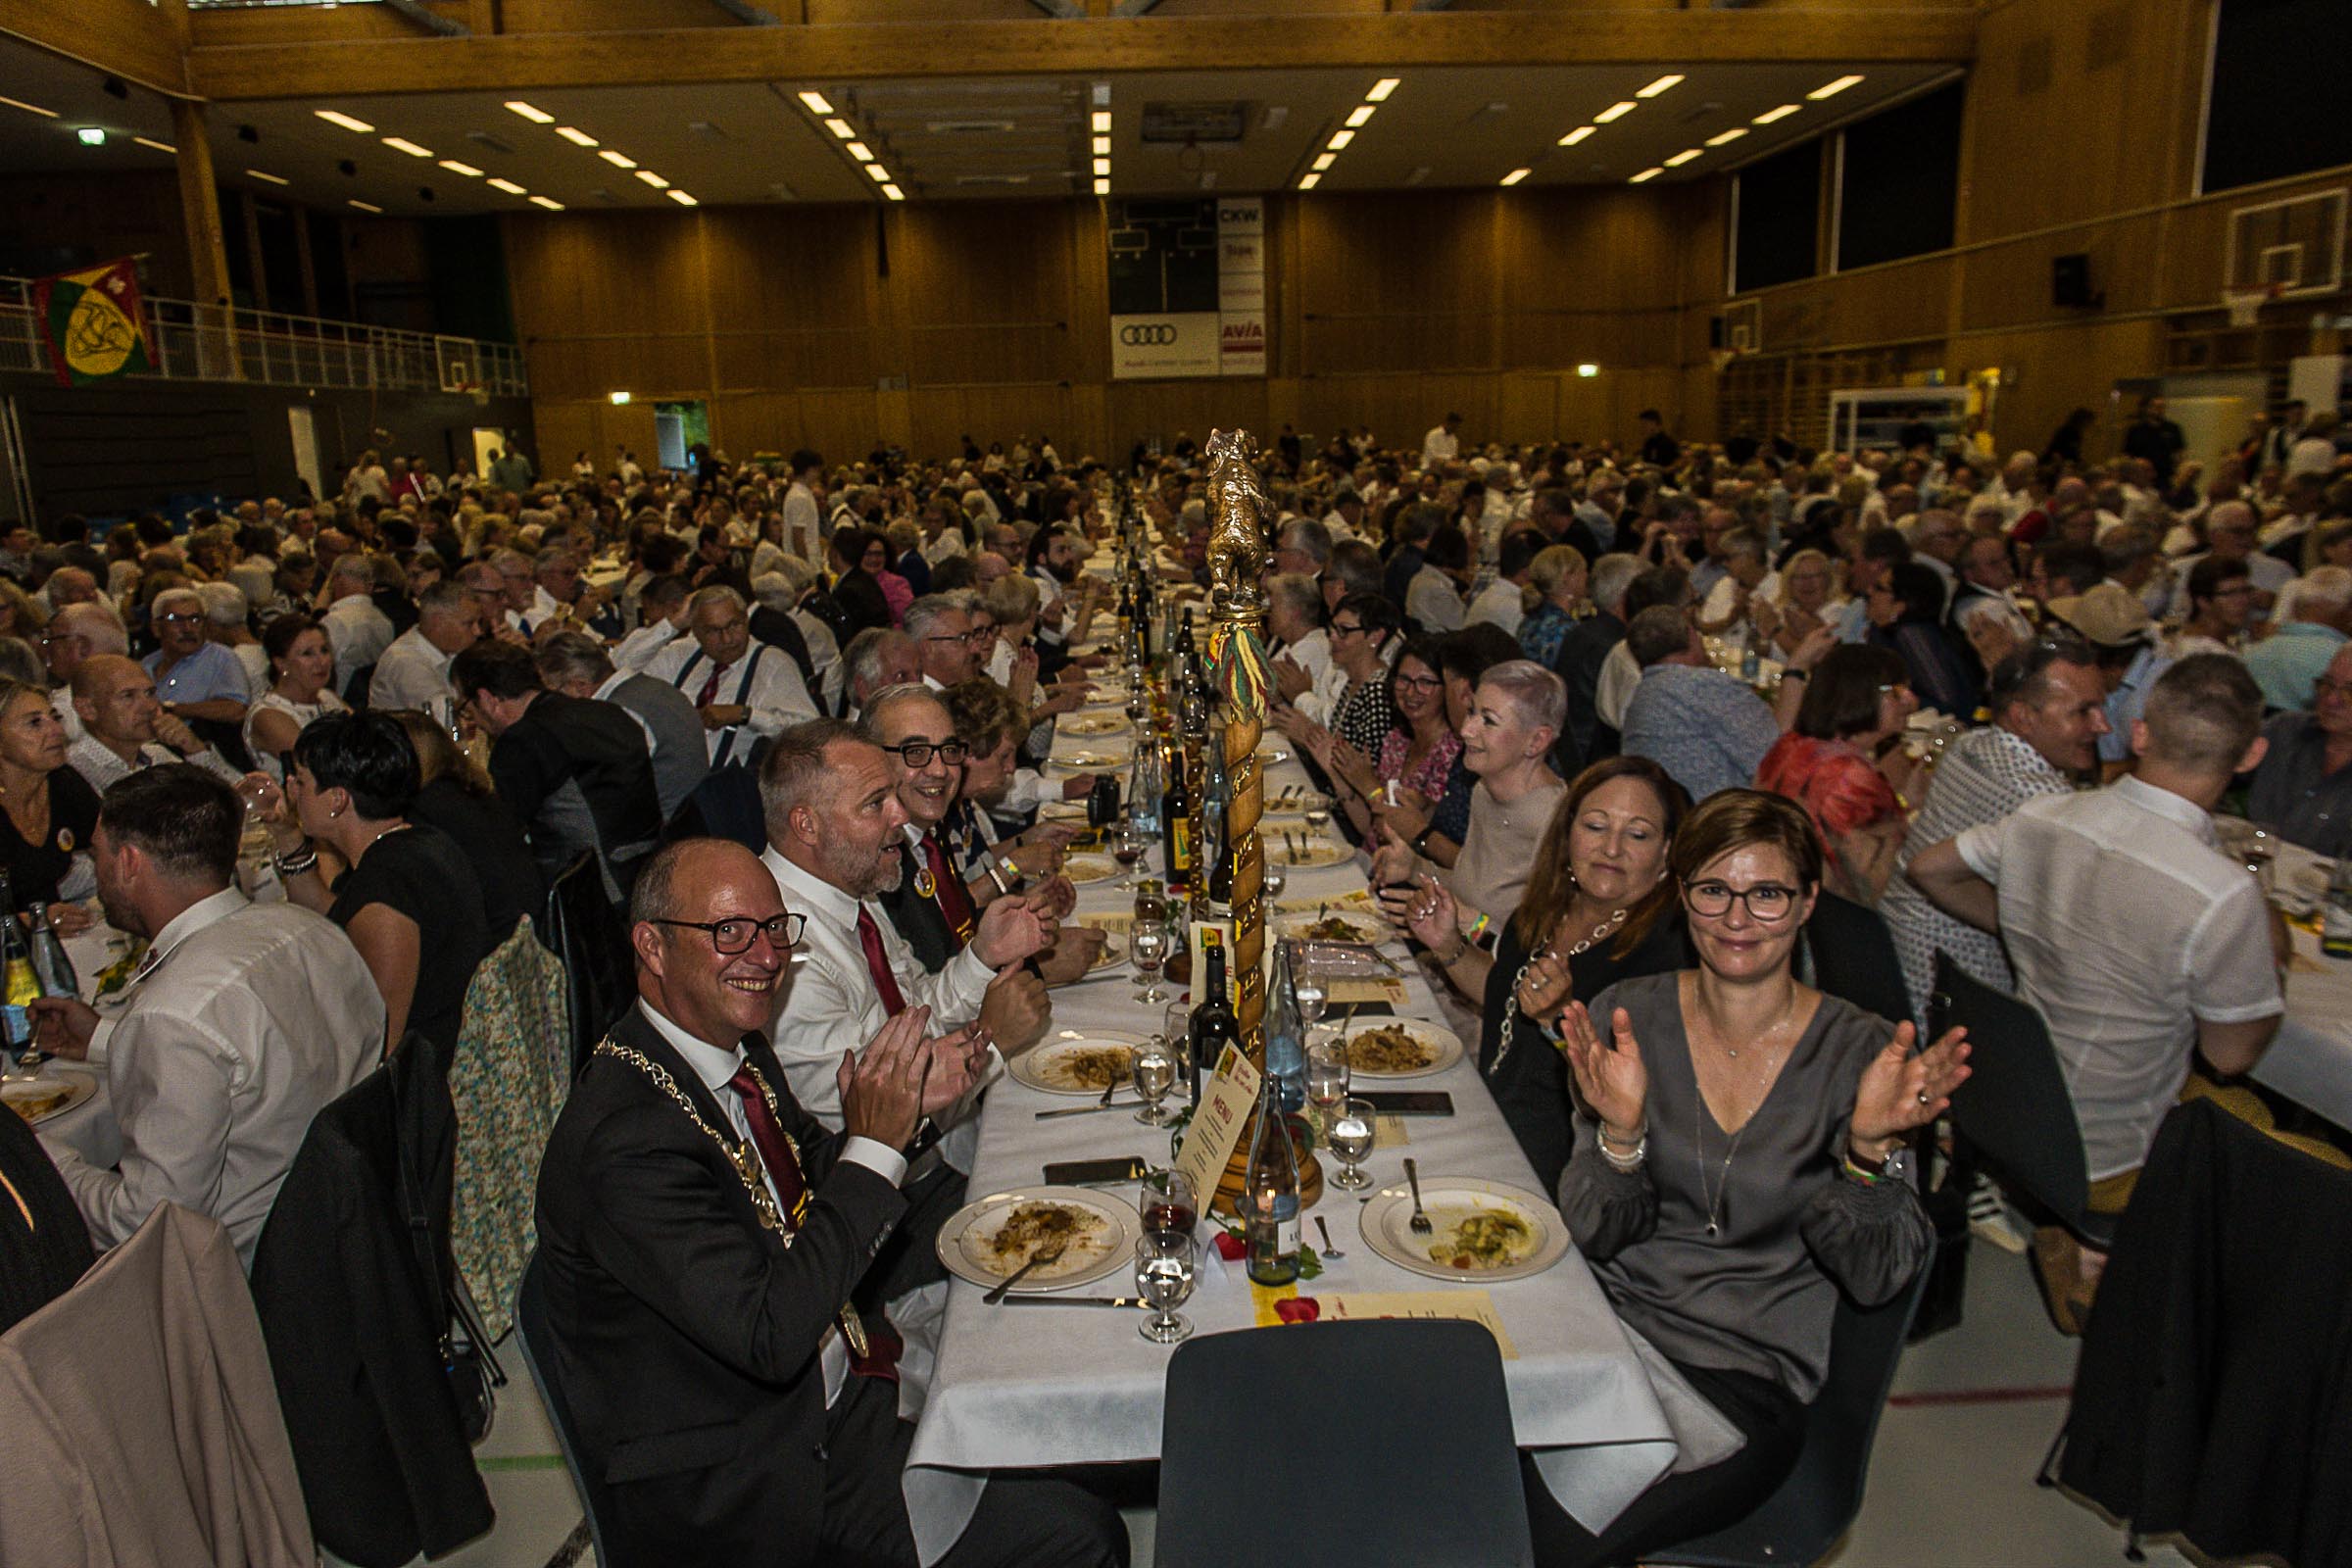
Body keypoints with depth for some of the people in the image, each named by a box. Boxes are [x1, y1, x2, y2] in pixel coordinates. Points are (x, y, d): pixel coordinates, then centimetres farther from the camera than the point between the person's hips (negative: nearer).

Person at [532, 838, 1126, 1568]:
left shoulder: (737, 1050, 1)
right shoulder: (625, 1139, -25)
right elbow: (771, 1337, -27)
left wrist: (905, 1102, -3)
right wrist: (873, 1143, -25)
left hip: (837, 1404, 8)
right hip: (728, 1496, -8)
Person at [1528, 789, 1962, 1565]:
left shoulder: (1860, 1052, -5)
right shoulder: (1626, 1017, -1)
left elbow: (1874, 1277, -7)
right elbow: (1595, 1234, -3)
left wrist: (1867, 1147, -25)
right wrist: (1621, 1131, -24)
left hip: (1748, 1377, -2)